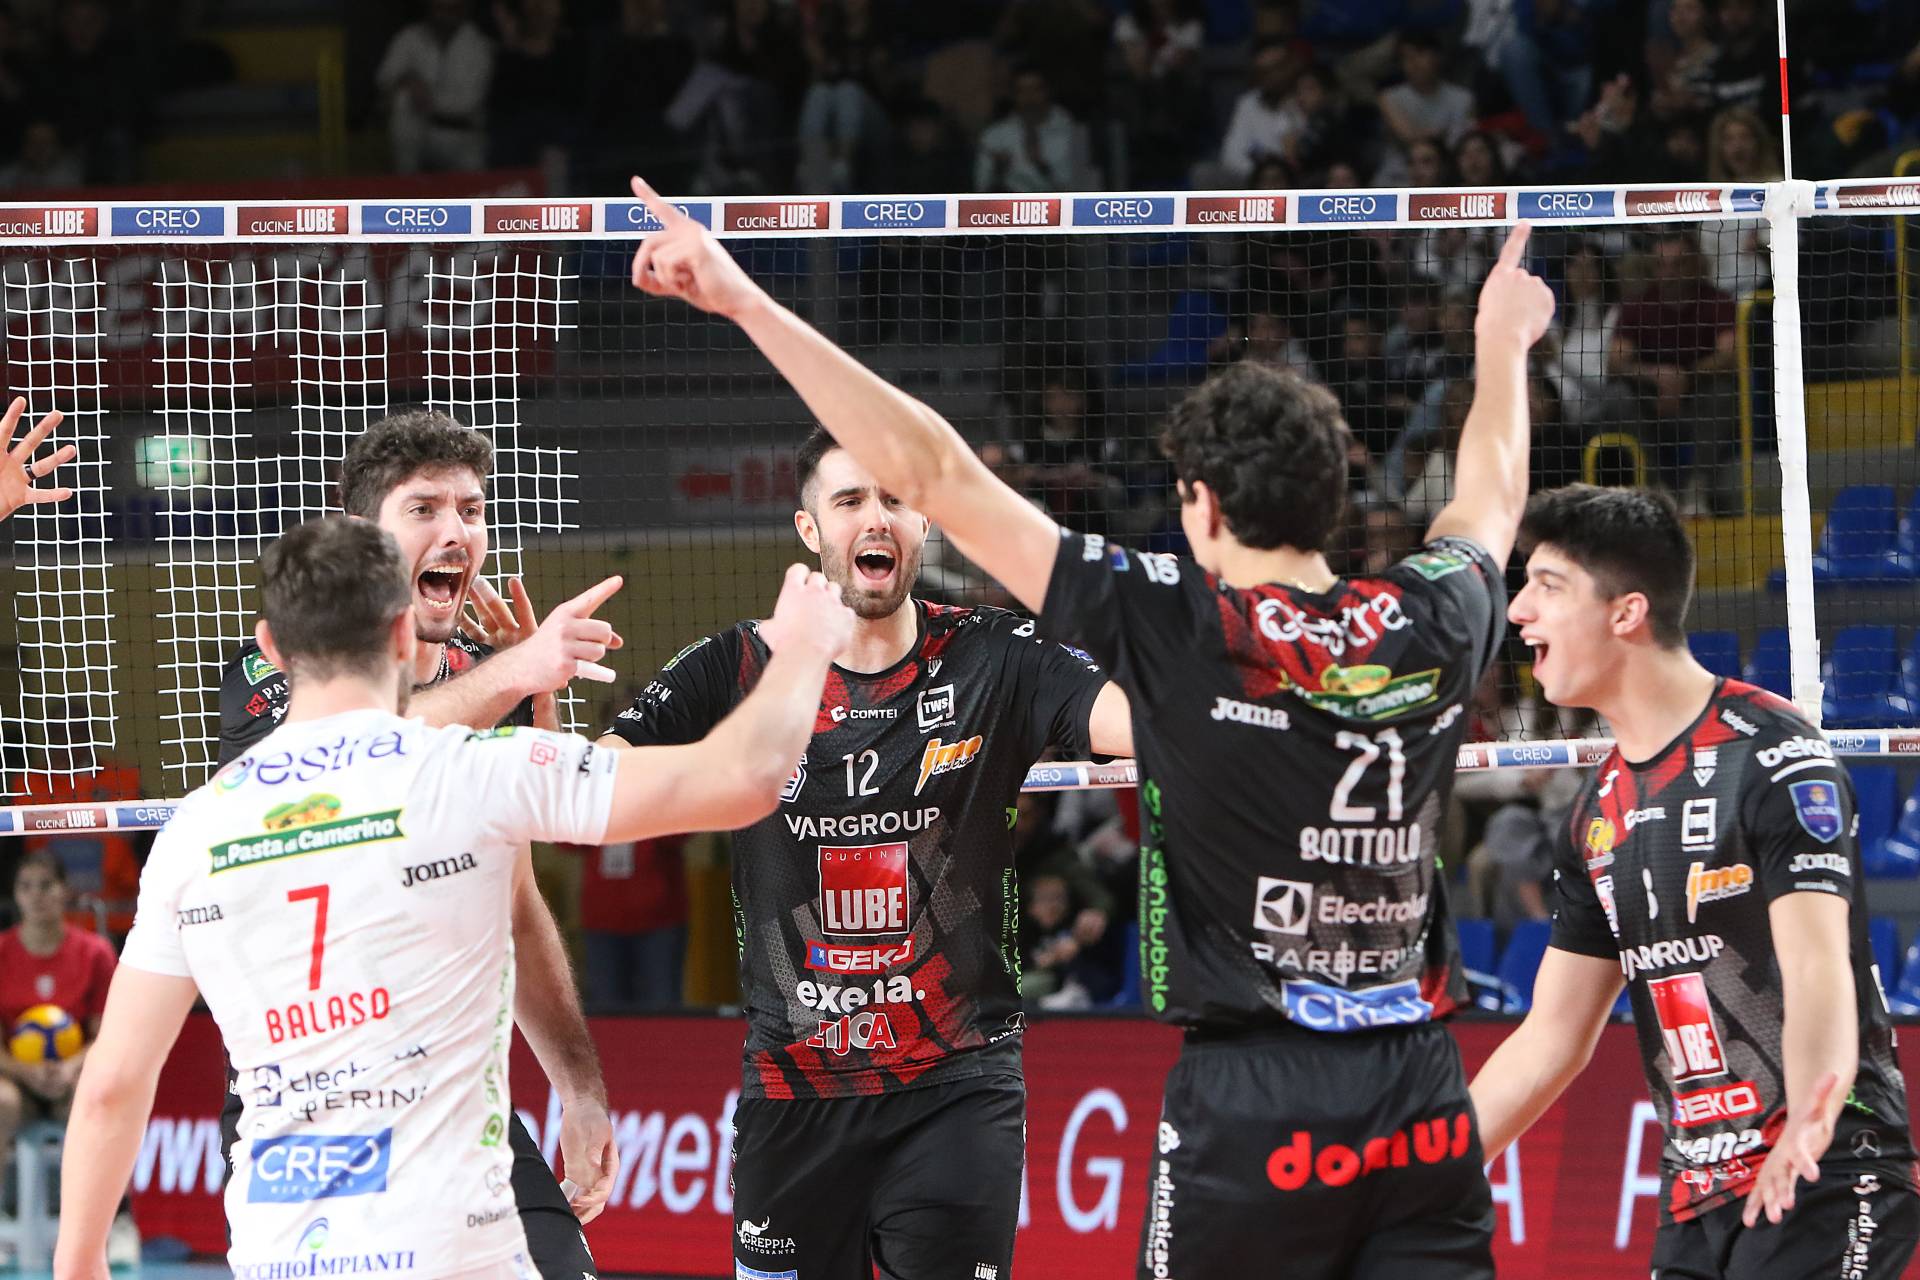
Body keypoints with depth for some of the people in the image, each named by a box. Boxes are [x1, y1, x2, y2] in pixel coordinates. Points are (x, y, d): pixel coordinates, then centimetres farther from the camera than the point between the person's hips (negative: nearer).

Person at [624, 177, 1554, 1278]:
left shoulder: (1174, 628, -8)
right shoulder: (1433, 627, 5)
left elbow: (934, 473, -7)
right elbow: (1493, 498, 30)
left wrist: (745, 301, -2)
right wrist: (1503, 343, 51)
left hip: (1254, 1100, -4)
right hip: (1425, 1099, 4)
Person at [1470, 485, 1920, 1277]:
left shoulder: (1772, 756, -11)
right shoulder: (1602, 810, 13)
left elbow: (1817, 966, -24)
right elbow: (1550, 1038, 19)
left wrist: (1808, 1124, -42)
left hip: (1825, 1181, -8)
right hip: (1697, 1199, 8)